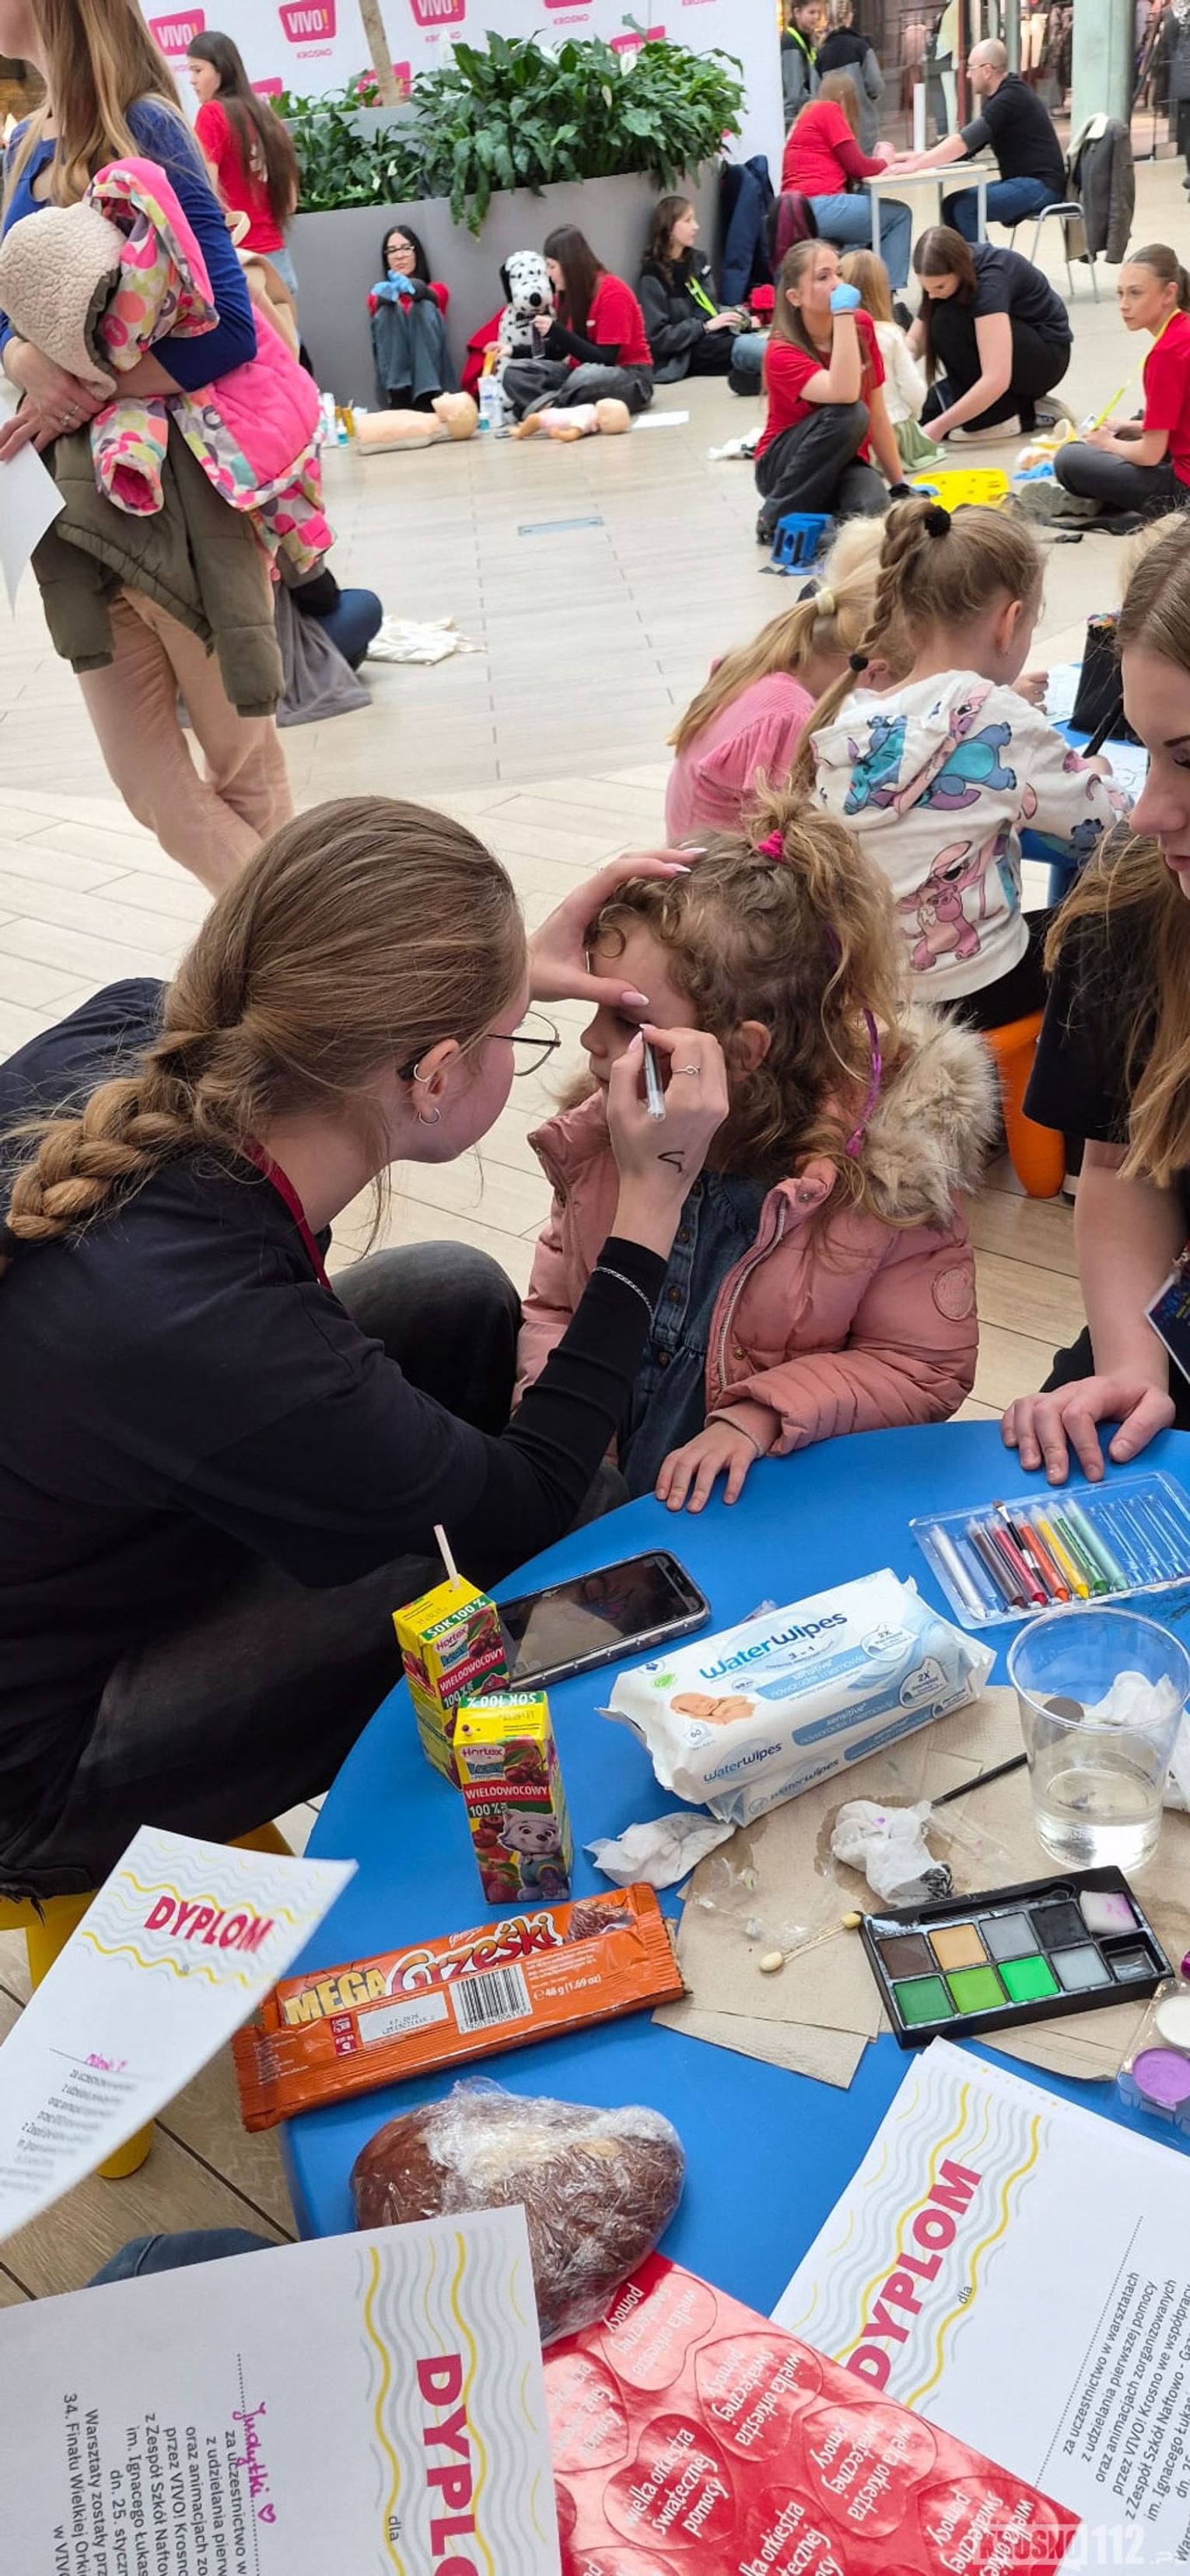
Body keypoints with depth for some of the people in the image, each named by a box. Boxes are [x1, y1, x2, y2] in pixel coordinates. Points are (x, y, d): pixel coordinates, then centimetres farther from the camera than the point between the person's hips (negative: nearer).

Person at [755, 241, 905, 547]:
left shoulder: (861, 326, -3)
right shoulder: (782, 352, -19)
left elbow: (878, 416, 2)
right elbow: (845, 394, -37)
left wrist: (899, 485, 3)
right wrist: (843, 314, -36)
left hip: (846, 464, 3)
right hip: (783, 467, -3)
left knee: (871, 510, -34)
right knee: (849, 414, -33)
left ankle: (827, 515, 3)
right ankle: (777, 518, -18)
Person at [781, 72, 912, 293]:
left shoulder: (807, 114, 25)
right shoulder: (829, 110, -1)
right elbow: (857, 166, -4)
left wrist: (875, 160, 16)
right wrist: (883, 160, 14)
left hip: (798, 209, 9)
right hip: (818, 207, -9)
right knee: (899, 214, 4)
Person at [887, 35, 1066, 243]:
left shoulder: (1012, 97, -16)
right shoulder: (997, 98, 14)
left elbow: (966, 141, -25)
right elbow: (967, 147, 12)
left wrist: (916, 165, -27)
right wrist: (919, 156, 0)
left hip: (1040, 184, -10)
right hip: (1020, 180, 10)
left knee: (965, 207, -22)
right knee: (952, 204, 1)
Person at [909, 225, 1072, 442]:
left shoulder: (991, 279, -32)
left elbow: (996, 379, -41)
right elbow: (916, 340, -4)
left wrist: (939, 427, -41)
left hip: (1045, 357, -7)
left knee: (949, 323, -28)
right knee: (926, 413, -9)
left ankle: (1004, 414, -15)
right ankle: (1023, 406, 3)